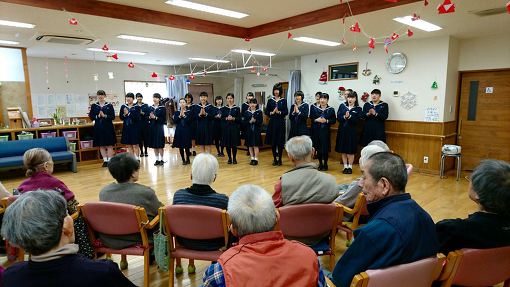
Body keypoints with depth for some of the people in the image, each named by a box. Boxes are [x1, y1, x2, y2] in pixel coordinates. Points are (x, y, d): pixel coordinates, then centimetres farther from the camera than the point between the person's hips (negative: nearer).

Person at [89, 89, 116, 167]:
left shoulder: (109, 105, 1)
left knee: (109, 145, -2)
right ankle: (105, 160, 15)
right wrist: (98, 116, -14)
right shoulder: (94, 106, 6)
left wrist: (105, 116, -17)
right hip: (98, 128, 2)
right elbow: (91, 116, 2)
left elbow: (113, 117, -4)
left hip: (108, 127, -2)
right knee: (101, 145, 7)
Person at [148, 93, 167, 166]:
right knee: (154, 145, 8)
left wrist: (155, 117, -17)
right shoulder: (150, 108, 10)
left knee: (160, 145, -2)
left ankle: (161, 159, 9)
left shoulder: (162, 108, -4)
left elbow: (164, 119, -8)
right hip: (152, 128, 5)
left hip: (159, 127, -5)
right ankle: (157, 159, 17)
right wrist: (150, 117, -9)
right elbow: (148, 118, 12)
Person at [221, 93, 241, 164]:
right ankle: (229, 158, 15)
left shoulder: (237, 108, 3)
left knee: (234, 144, -1)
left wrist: (233, 118, -17)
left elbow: (239, 119, -1)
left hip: (234, 128, -1)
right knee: (227, 144, 3)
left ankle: (234, 158, 11)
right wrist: (226, 118, -15)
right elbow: (221, 118, 3)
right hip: (226, 128, 2)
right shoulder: (224, 108, 8)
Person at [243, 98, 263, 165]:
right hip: (249, 131, 3)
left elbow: (261, 121, -5)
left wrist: (255, 121, -22)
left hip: (256, 131, -3)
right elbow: (244, 122, 1)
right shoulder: (246, 112, 6)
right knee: (250, 145, 7)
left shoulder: (259, 112, 1)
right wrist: (250, 121, -17)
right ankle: (252, 158, 18)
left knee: (256, 145, -3)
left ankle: (256, 159, 4)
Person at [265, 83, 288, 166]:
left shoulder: (283, 101, 3)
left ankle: (279, 159, 13)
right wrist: (271, 112, -13)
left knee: (280, 142, 2)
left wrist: (279, 112, -19)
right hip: (272, 123, 2)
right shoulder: (270, 100, 8)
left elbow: (286, 112, -3)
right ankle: (275, 159, 16)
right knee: (273, 142, 5)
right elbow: (266, 112, 5)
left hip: (280, 123, -2)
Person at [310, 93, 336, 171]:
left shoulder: (331, 109, 1)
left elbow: (334, 120, -2)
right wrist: (316, 120, -12)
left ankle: (325, 164, 14)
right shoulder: (315, 109, 7)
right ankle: (320, 163, 20)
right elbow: (311, 118, 6)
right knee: (318, 148, 6)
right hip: (317, 131, 2)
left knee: (325, 148, -1)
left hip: (326, 131, -2)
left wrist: (326, 121, -16)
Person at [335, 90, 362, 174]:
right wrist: (344, 117, -20)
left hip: (351, 131, -2)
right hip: (342, 130, 2)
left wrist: (349, 116, -24)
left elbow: (356, 121, -10)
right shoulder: (342, 105, 6)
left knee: (350, 150, 1)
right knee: (343, 150, 7)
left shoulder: (358, 109, 0)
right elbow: (338, 117, -3)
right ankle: (345, 166, 17)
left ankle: (350, 167, 15)